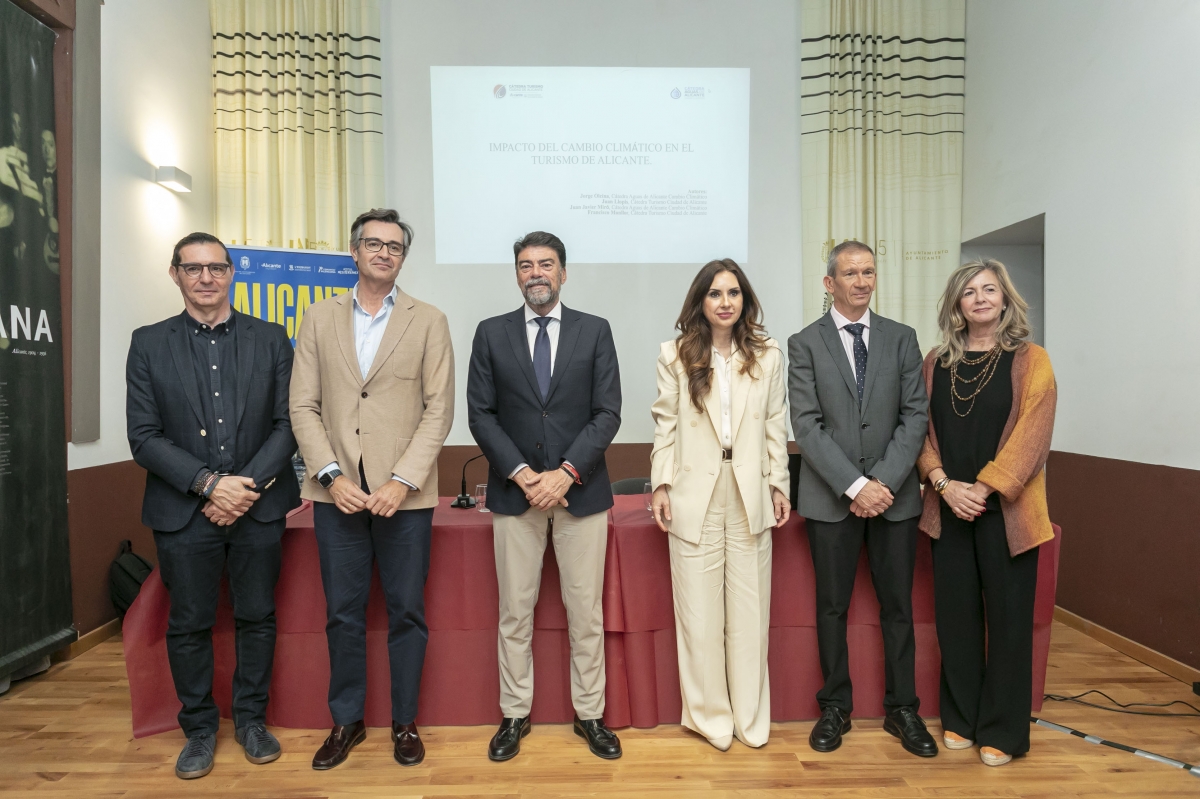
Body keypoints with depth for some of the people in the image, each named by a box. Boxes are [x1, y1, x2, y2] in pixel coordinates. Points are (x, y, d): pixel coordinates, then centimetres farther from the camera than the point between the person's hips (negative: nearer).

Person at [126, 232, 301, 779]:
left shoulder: (271, 340, 4)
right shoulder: (148, 344, 3)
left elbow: (287, 424, -1)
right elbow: (144, 437, -3)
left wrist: (247, 486, -12)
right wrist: (209, 483, -14)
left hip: (258, 507, 0)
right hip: (183, 510, 0)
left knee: (257, 617, 10)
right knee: (188, 625, 10)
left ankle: (250, 719, 30)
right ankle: (199, 728, 30)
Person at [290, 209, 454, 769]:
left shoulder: (428, 322, 2)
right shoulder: (320, 318, 8)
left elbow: (439, 410, -4)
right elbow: (303, 406, 4)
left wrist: (401, 481, -13)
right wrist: (331, 476, -8)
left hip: (404, 492, -1)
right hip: (337, 491, 2)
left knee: (406, 612, 8)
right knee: (343, 613, 12)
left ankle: (404, 722, 25)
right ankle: (346, 721, 29)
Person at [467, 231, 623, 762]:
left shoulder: (595, 331, 4)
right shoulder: (491, 333, 6)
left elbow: (607, 412, -2)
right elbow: (480, 413, 1)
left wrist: (567, 472, -13)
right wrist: (521, 473, -11)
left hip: (581, 490, 0)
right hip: (514, 492, 1)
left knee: (586, 611, 7)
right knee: (515, 610, 9)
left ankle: (589, 715, 24)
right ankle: (515, 716, 26)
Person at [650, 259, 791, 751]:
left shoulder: (768, 356, 7)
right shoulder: (675, 356, 3)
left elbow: (775, 426, 9)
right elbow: (666, 425, 3)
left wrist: (778, 484, 5)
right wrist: (661, 485, -2)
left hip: (750, 495, 2)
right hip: (695, 494, -1)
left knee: (750, 609, 8)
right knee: (699, 610, 5)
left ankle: (750, 717, 24)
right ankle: (710, 715, 21)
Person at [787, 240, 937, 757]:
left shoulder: (901, 338, 7)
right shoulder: (804, 344, 1)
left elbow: (915, 416, 0)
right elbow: (807, 425, -7)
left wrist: (884, 482, -12)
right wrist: (854, 485, -15)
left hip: (894, 494, 2)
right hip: (831, 497, -2)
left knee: (898, 605, 10)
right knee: (832, 607, 8)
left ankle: (902, 709, 26)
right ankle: (836, 707, 24)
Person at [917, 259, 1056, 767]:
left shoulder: (1029, 360, 0)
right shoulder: (937, 362, 8)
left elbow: (1032, 435, -8)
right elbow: (921, 429, 5)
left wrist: (983, 488, -15)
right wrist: (944, 484, -9)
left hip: (1004, 511, -2)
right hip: (948, 509, 3)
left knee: (1007, 617, 5)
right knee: (955, 615, 8)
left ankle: (1003, 730, 21)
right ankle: (960, 718, 25)